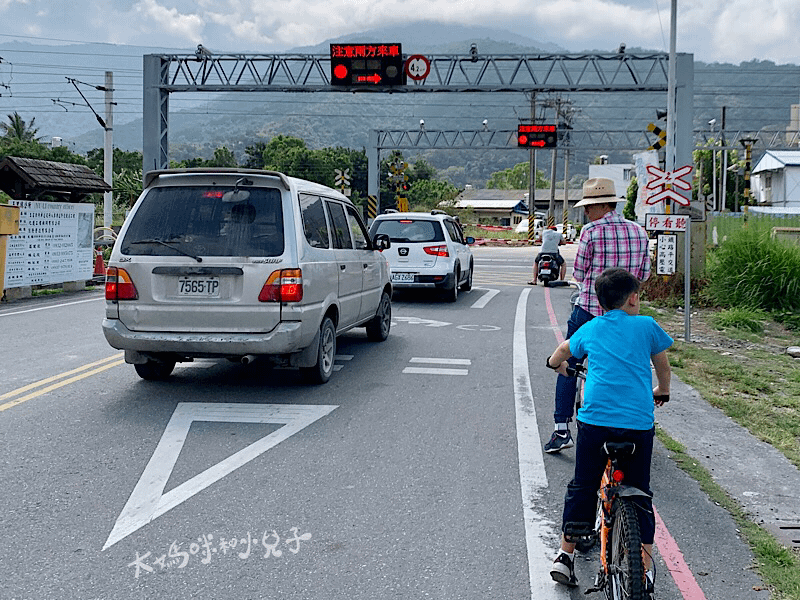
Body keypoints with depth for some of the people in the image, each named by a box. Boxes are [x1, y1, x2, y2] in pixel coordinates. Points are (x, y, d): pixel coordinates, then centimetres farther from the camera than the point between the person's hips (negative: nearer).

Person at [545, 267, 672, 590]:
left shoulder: (590, 328, 15)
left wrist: (561, 365, 53)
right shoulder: (647, 326, 10)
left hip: (594, 418, 1)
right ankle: (646, 566, 12)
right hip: (638, 423, -1)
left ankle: (565, 555, 15)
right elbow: (662, 366, 23)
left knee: (581, 488, 13)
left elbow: (559, 355, 31)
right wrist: (662, 392, 42)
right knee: (639, 492, 11)